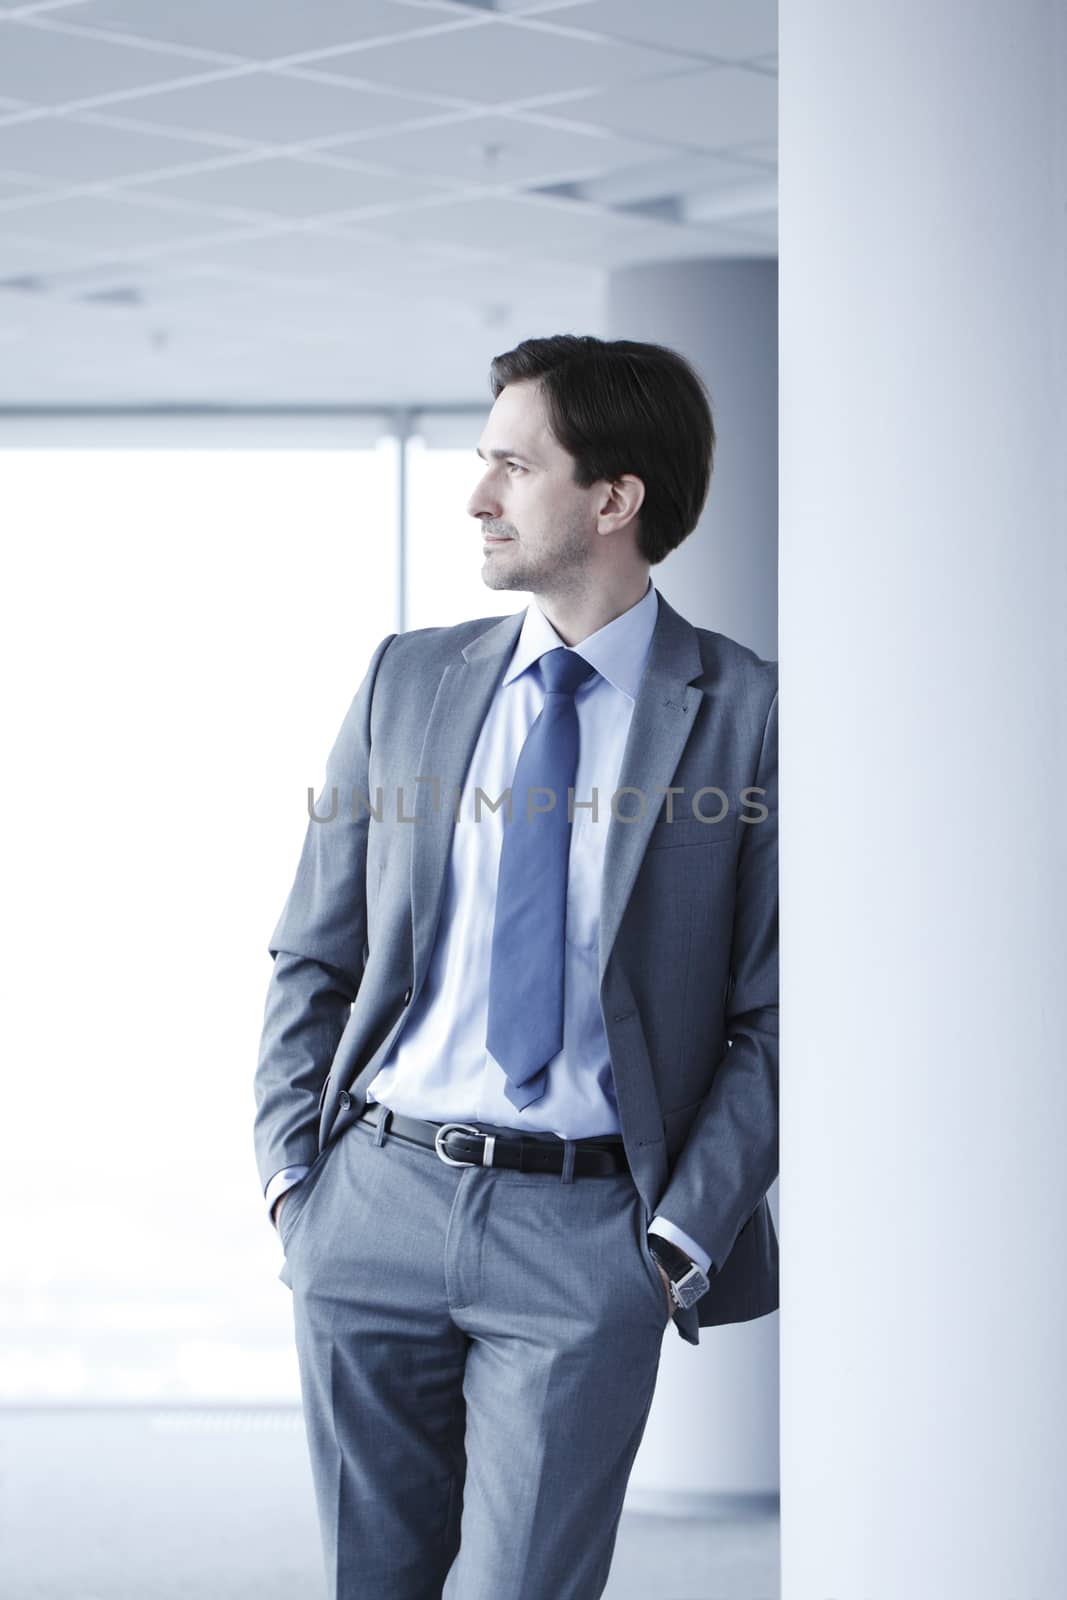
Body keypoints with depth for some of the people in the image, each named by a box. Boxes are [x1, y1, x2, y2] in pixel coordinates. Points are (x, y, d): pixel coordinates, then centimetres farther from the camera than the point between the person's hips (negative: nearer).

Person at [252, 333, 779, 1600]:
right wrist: (289, 1166, 2)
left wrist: (682, 1235, -9)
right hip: (376, 1200, 4)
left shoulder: (745, 712, -2)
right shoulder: (408, 678, 9)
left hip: (589, 1228, -4)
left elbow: (772, 1015, -2)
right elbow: (312, 956, 13)